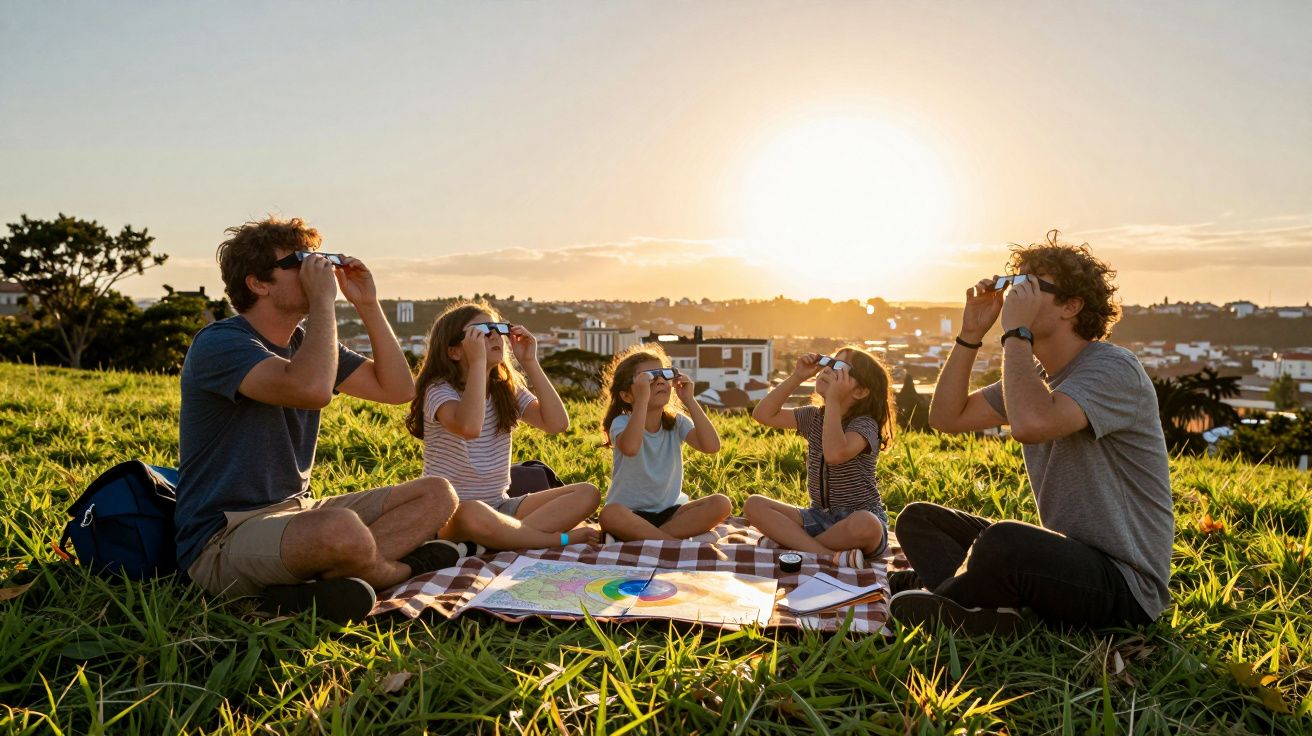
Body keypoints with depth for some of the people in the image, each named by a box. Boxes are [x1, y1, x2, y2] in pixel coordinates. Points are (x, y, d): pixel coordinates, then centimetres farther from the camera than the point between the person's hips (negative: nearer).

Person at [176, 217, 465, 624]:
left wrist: (367, 305, 2)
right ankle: (401, 569, -5)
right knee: (340, 530, -40)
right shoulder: (219, 343, -15)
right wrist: (323, 298, -22)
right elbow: (312, 389, -34)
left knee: (437, 494, 0)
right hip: (223, 539, -9)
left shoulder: (305, 341, 11)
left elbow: (398, 389, 8)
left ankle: (316, 583, -18)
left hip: (295, 511, 9)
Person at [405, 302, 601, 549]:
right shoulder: (440, 390, -12)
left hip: (499, 506, 6)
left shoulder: (508, 389, 6)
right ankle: (563, 538, -21)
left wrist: (530, 362, -9)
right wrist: (478, 361, -29)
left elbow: (558, 423, -8)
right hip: (451, 512, -5)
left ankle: (511, 535, -24)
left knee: (587, 493, -10)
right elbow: (469, 427, -35)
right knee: (473, 515, -42)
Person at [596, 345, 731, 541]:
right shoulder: (622, 422, -12)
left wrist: (689, 400, -18)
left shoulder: (677, 422, 0)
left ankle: (644, 538, -21)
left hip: (669, 511, 4)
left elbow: (711, 446, -18)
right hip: (631, 514, -4)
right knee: (610, 514, -37)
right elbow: (630, 448, -37)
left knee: (721, 504, -20)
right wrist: (642, 399, -37)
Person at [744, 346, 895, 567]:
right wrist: (796, 377, -4)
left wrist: (833, 401, -27)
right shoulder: (814, 417, 7)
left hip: (860, 518, -6)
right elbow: (763, 415, 2)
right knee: (753, 505, -15)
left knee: (865, 524, -42)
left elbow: (835, 454, -34)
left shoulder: (864, 425, -13)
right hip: (819, 517, 6)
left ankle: (795, 542, -16)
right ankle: (829, 556, -28)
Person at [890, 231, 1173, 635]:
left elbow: (1031, 423, -37)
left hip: (1123, 584, -9)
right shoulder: (1034, 374, 11)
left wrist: (1016, 332, -24)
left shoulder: (1113, 370, -17)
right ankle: (992, 616, -22)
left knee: (1004, 541, -39)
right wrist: (971, 333, 0)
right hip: (1063, 554, 9)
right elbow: (947, 417, 7)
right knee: (917, 519, 3)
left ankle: (941, 602, -8)